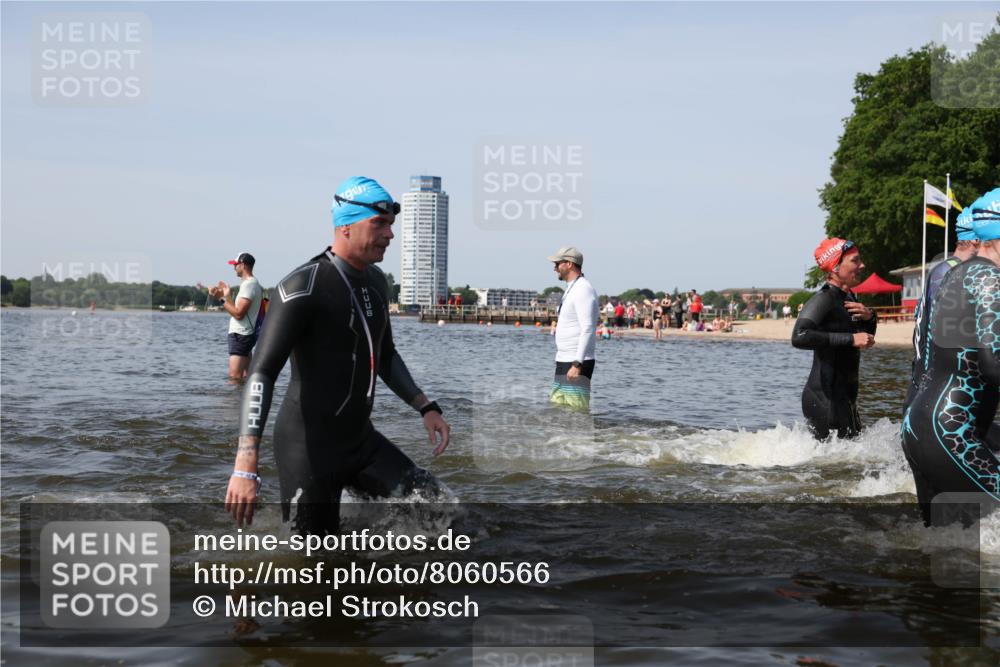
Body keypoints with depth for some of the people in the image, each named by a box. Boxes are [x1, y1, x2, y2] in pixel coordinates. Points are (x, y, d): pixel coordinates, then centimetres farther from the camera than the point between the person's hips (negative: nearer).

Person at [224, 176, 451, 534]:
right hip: (309, 447, -7)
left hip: (361, 439, 8)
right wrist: (245, 467, -32)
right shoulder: (305, 286, -18)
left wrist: (426, 407, 14)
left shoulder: (376, 281, 8)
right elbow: (262, 374, -23)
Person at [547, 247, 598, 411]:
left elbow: (588, 329, -21)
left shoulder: (583, 289, -14)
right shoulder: (571, 289, 18)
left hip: (577, 363, -10)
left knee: (577, 409, -11)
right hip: (563, 361, 10)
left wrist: (577, 364, -26)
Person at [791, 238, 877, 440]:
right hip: (824, 399, -9)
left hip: (844, 397, 9)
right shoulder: (824, 299, -14)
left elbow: (866, 338, 28)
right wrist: (850, 339, -27)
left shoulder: (849, 298, 13)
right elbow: (799, 337, -31)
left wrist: (869, 317, 4)